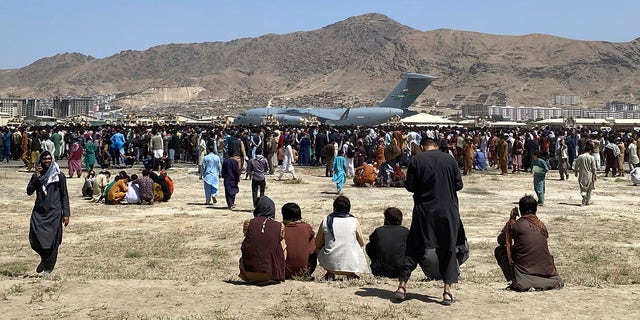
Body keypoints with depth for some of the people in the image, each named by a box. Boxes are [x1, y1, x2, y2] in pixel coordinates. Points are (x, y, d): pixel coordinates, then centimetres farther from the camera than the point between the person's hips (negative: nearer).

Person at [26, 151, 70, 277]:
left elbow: (64, 196, 1)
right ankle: (45, 258, 24)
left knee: (52, 242, -2)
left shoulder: (59, 176, 1)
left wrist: (66, 214, -4)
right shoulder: (36, 175, 11)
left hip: (54, 212, -3)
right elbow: (29, 191, 1)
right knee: (35, 240, -5)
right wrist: (36, 178, -11)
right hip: (39, 212, 3)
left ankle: (48, 269, 12)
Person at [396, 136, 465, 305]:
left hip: (423, 211, -1)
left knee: (413, 248, 9)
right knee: (448, 250, 9)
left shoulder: (416, 160, -4)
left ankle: (402, 285, 9)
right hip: (448, 211, 1)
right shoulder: (449, 159, 1)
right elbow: (459, 185, 3)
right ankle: (447, 290, 5)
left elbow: (409, 186, -3)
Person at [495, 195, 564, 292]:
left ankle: (515, 281, 0)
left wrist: (511, 220, 16)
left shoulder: (516, 225, -5)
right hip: (547, 272, 6)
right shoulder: (542, 226, 7)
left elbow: (500, 241, 11)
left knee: (499, 250, 7)